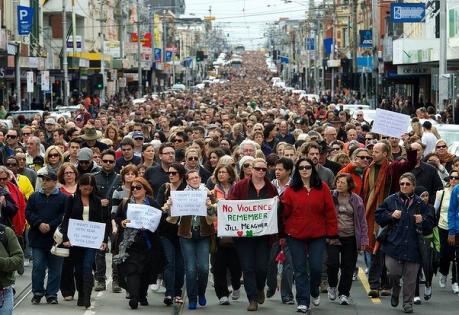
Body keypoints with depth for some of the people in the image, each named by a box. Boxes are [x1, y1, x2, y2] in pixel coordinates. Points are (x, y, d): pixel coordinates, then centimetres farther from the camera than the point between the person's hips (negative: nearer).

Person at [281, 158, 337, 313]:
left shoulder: (322, 188, 0)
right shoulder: (291, 190, 1)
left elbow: (330, 211, 0)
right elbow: (285, 212, 3)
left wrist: (331, 233, -1)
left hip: (317, 235, 0)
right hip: (295, 235, 1)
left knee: (316, 267, -1)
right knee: (300, 270, 2)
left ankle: (314, 292, 29)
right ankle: (303, 301, 9)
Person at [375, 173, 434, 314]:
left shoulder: (420, 204, 5)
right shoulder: (391, 200, 3)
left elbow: (430, 224, 11)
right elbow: (378, 215, 7)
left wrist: (422, 220, -9)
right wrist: (391, 215, -9)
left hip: (413, 247, 1)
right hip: (393, 244, -1)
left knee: (410, 277, 4)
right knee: (393, 272, -8)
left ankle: (408, 303, 18)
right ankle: (395, 290, 25)